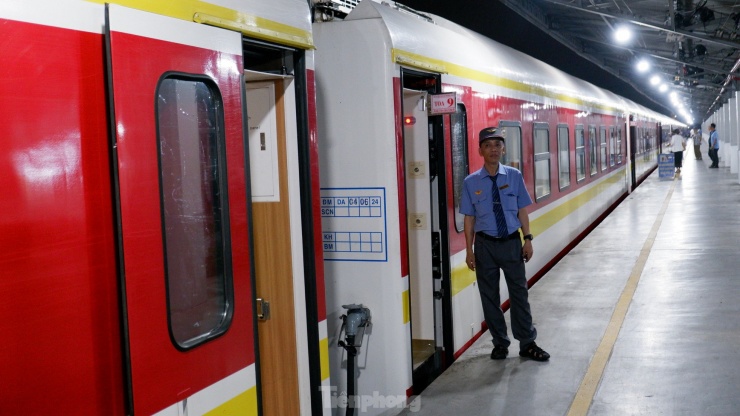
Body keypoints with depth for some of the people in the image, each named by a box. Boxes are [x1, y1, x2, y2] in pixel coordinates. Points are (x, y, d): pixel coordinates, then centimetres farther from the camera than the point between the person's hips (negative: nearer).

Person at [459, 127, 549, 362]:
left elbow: (522, 210, 2)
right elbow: (469, 218, -1)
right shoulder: (471, 182, -3)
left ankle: (527, 344, 18)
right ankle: (500, 344, 24)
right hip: (486, 245, 0)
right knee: (489, 296, 9)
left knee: (519, 292, 6)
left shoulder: (514, 176, -1)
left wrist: (528, 239, -3)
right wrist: (469, 250, -1)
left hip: (512, 242, 0)